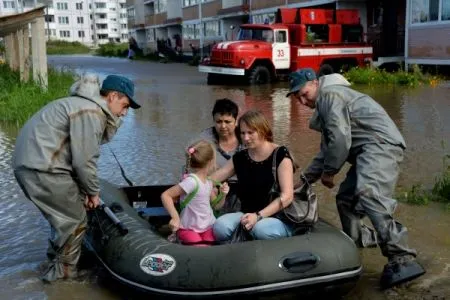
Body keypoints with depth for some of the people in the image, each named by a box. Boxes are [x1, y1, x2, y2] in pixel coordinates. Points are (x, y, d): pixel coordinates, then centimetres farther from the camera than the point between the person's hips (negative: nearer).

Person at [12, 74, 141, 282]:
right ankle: (63, 273, 14)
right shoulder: (90, 112, -15)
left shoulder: (87, 105, 20)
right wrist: (93, 192, -3)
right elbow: (83, 160, -14)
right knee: (74, 220, 2)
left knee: (64, 216, 22)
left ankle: (55, 264, 35)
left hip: (29, 163, 11)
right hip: (42, 169, -11)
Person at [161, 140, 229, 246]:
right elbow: (165, 195, -23)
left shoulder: (208, 182, 5)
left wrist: (222, 194, -2)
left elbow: (215, 205, 18)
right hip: (189, 229, -7)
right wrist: (175, 217, -29)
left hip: (208, 227, 7)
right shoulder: (191, 181, -21)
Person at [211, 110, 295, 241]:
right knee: (220, 226, -27)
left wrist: (258, 216, -23)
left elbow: (287, 196, -14)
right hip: (247, 215, 4)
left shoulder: (280, 155, -6)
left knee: (261, 229, -38)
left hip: (278, 218, -4)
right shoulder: (239, 158, 9)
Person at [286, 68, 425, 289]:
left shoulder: (330, 94, -5)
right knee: (346, 198, 19)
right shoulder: (324, 105, 28)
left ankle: (402, 259, -37)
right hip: (368, 150, 11)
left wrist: (328, 172, -3)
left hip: (380, 143, -11)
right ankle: (359, 239, 39)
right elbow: (328, 149, 33)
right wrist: (306, 178, 32)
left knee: (368, 193, -31)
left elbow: (340, 139, -15)